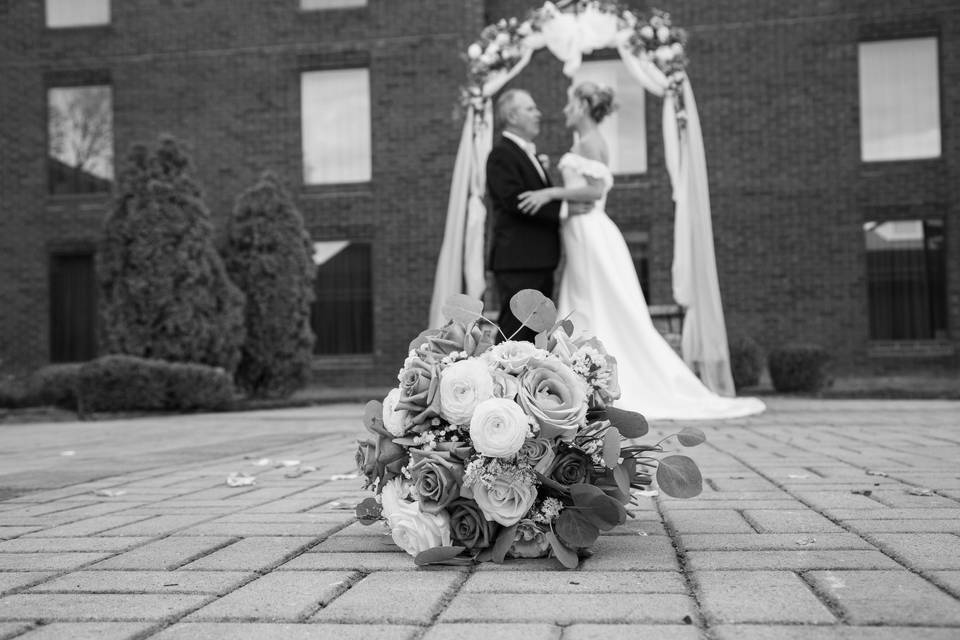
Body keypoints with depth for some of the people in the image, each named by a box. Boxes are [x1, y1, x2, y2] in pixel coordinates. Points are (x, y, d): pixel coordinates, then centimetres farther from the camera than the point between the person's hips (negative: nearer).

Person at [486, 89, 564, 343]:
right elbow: (515, 200, -20)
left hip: (539, 261, 10)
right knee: (514, 331, -10)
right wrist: (562, 209, -18)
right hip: (517, 259, -10)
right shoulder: (502, 154, -8)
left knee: (538, 334, 10)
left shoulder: (529, 153, 22)